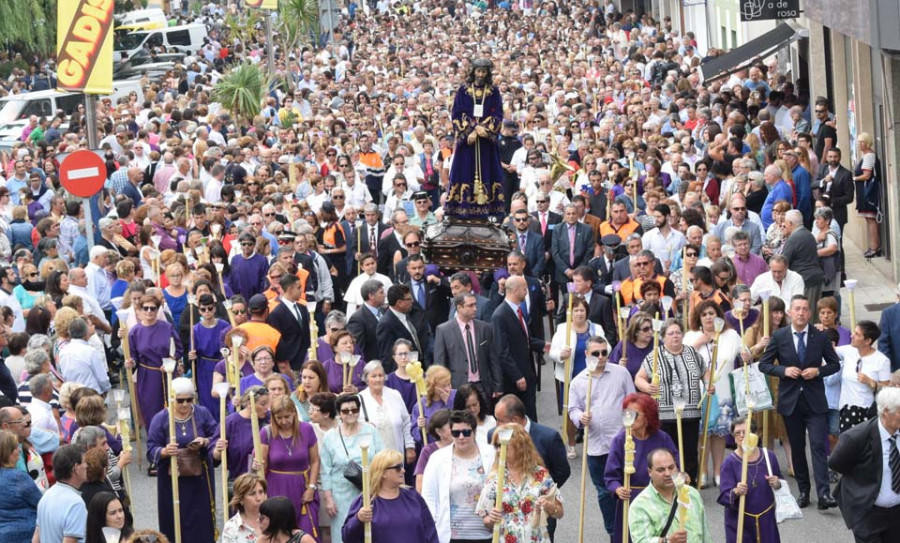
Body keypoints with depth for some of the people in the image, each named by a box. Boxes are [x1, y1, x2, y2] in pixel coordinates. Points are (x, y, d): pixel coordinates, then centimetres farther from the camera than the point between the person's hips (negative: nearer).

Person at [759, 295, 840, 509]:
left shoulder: (820, 336, 1)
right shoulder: (779, 336, 1)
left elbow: (835, 364, 9)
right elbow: (763, 364, 4)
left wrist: (818, 371, -10)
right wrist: (784, 370, -13)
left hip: (815, 400, -1)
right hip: (790, 400, 1)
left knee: (818, 445, -11)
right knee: (797, 447, 8)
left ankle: (824, 494, -16)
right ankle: (803, 491, 18)